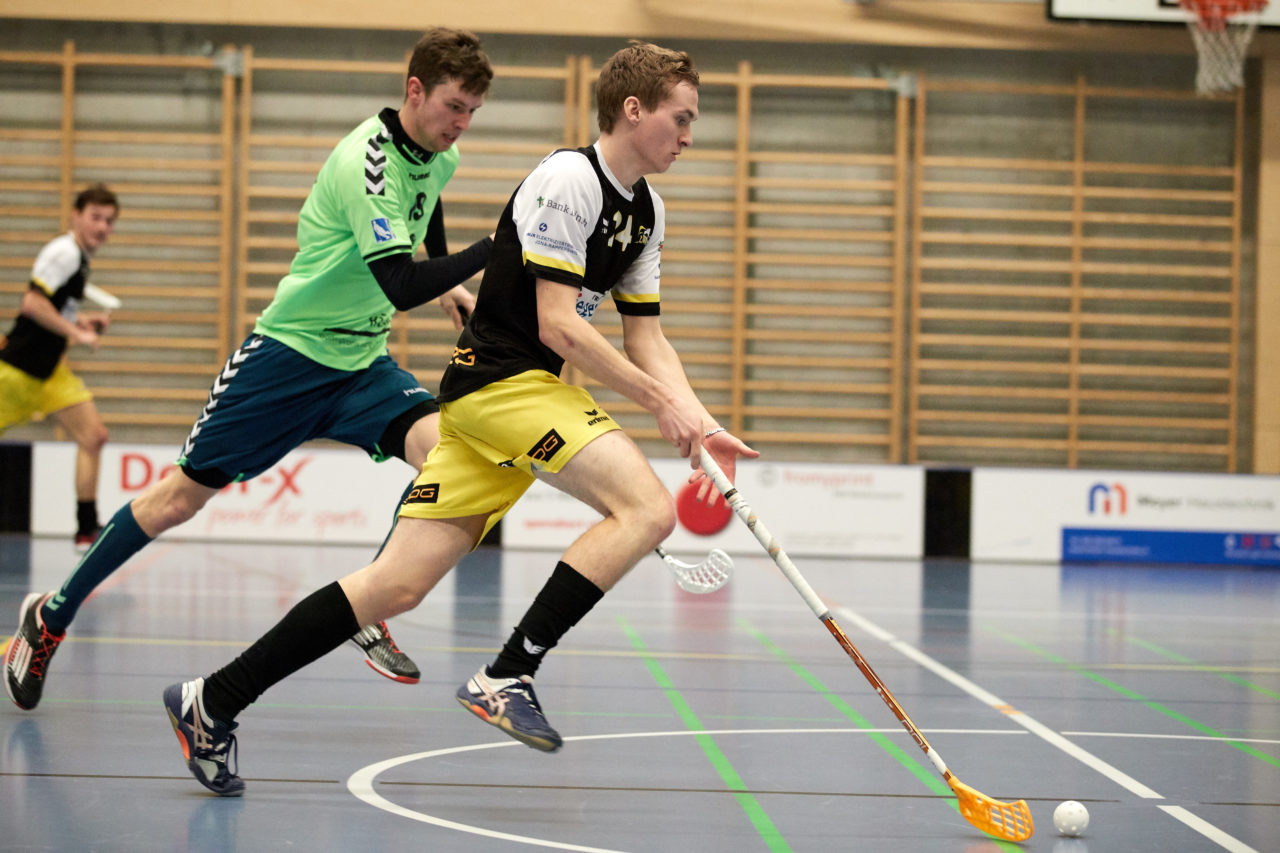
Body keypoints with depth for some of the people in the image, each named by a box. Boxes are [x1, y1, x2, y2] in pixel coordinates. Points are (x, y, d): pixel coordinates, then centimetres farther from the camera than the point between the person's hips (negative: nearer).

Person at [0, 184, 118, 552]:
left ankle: (86, 529, -2)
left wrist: (82, 321, 9)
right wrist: (75, 332, -21)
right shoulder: (64, 252, -16)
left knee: (94, 435, -4)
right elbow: (32, 303, -24)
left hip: (50, 369, 9)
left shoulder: (79, 258, 13)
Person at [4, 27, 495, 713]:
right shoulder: (366, 162, -25)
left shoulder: (441, 158, 1)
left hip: (362, 364, 6)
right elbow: (400, 287, -34)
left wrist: (449, 283, 26)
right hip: (291, 349, -6)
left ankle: (367, 612, -9)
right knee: (185, 493, 0)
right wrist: (493, 251, -39)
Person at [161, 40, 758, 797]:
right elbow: (557, 325, -17)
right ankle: (507, 675, -19)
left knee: (399, 586, 1)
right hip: (500, 381, -9)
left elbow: (647, 339, 17)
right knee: (648, 507, -22)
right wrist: (660, 401, -14)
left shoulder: (647, 209, 16)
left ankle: (211, 704, 5)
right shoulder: (567, 180, -13)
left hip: (532, 393, 9)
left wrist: (700, 423, 2)